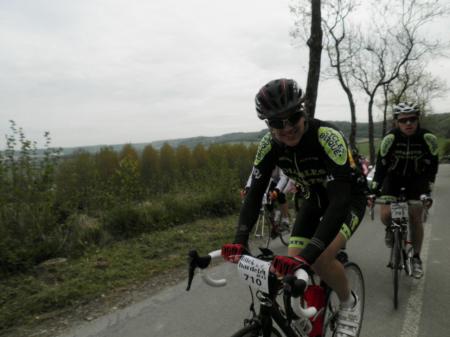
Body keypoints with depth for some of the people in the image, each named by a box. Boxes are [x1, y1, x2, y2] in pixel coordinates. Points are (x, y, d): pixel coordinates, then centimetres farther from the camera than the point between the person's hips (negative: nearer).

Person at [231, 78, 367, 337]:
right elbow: (255, 192, -18)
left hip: (349, 198, -4)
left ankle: (350, 304, 6)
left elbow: (340, 200, -42)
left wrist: (308, 254, -51)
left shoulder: (327, 137, -36)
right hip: (315, 198, 5)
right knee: (292, 265, -9)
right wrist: (240, 240, -32)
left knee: (320, 259, -27)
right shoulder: (269, 144, -20)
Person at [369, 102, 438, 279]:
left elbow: (432, 166, -13)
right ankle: (391, 229, 23)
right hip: (393, 176, 0)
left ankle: (416, 258, 16)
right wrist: (373, 190, -24)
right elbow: (381, 164, -20)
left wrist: (428, 192, -18)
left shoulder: (428, 138, -22)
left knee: (415, 218, -3)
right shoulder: (390, 138, -24)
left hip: (417, 178, 1)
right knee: (385, 215, -15)